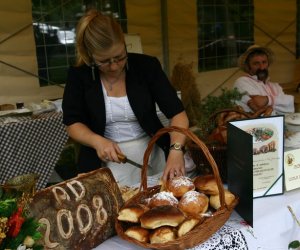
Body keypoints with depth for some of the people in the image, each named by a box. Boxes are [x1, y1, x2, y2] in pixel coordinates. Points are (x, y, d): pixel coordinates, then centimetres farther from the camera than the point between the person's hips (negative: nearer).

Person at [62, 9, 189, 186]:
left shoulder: (147, 66, -10)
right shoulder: (79, 76, -7)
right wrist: (97, 141, -23)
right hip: (105, 162, 0)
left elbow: (177, 112, -12)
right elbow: (73, 123, -2)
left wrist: (176, 150, -30)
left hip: (152, 155, 0)